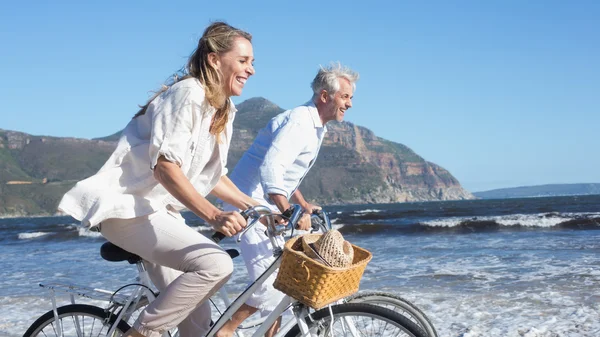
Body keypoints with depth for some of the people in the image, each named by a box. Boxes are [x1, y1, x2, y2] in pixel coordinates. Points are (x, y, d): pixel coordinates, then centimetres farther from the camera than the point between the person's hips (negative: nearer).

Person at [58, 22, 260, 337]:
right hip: (128, 206, -9)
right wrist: (213, 215, -34)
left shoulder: (224, 109, 12)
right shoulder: (188, 92, -17)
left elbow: (211, 176, 16)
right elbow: (165, 166, -25)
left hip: (160, 210, 9)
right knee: (215, 264, -27)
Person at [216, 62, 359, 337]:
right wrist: (289, 213, -37)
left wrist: (303, 205, 22)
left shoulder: (315, 127, 14)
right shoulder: (299, 121, -19)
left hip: (269, 208, 11)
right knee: (271, 284, -18)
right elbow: (270, 169, -32)